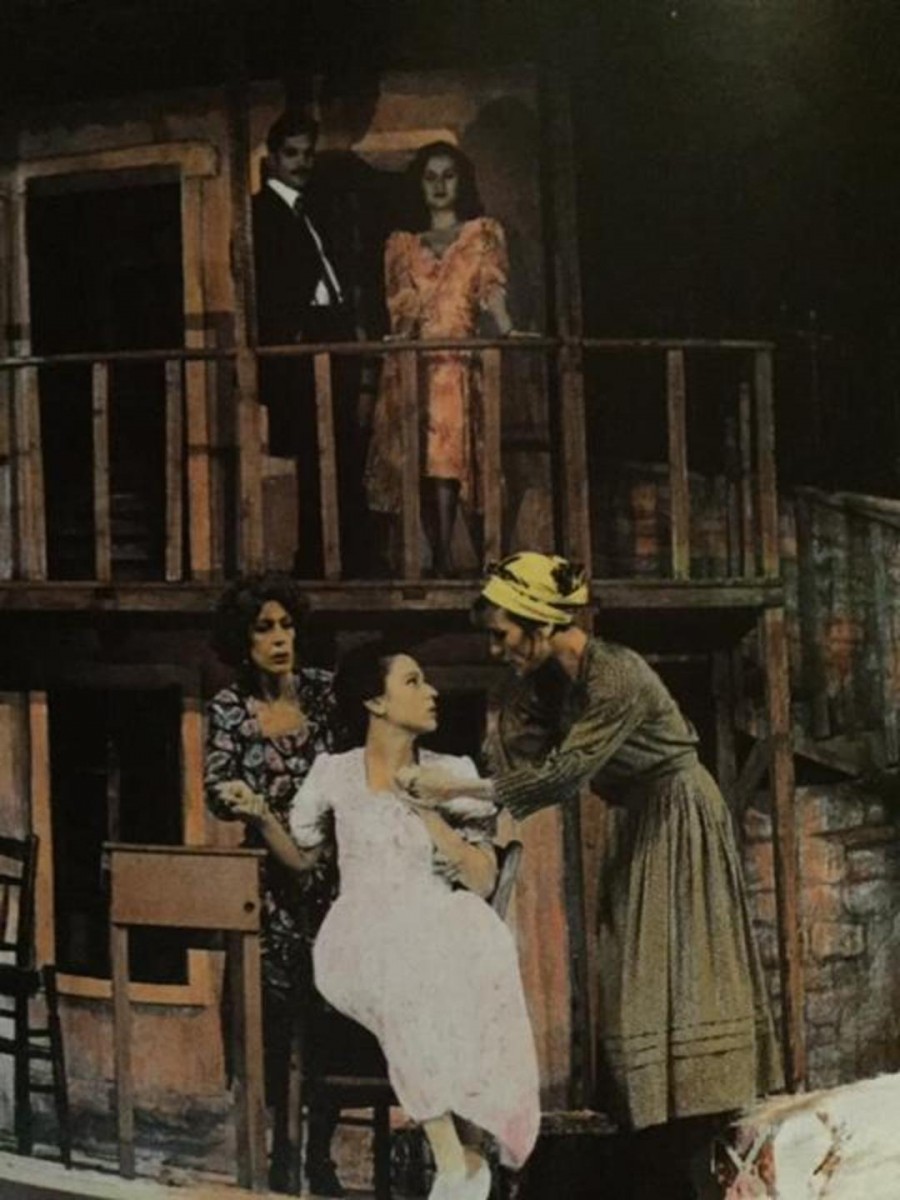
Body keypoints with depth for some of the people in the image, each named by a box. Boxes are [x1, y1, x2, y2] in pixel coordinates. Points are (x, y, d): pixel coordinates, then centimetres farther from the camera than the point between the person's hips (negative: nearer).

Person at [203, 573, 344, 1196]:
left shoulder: (326, 690, 3)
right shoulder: (229, 708, 0)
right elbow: (217, 787, -8)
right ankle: (278, 1150, 15)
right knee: (274, 1016, 1)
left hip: (332, 872, 1)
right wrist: (236, 798, -29)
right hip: (270, 878, -1)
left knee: (333, 1015, 0)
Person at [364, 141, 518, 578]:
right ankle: (439, 558, -3)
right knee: (420, 460, -5)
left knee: (450, 455, -13)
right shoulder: (401, 244, 20)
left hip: (459, 357, -2)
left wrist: (506, 330, -19)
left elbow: (492, 288, -2)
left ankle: (445, 557, -12)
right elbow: (395, 307, 15)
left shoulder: (484, 233, 13)